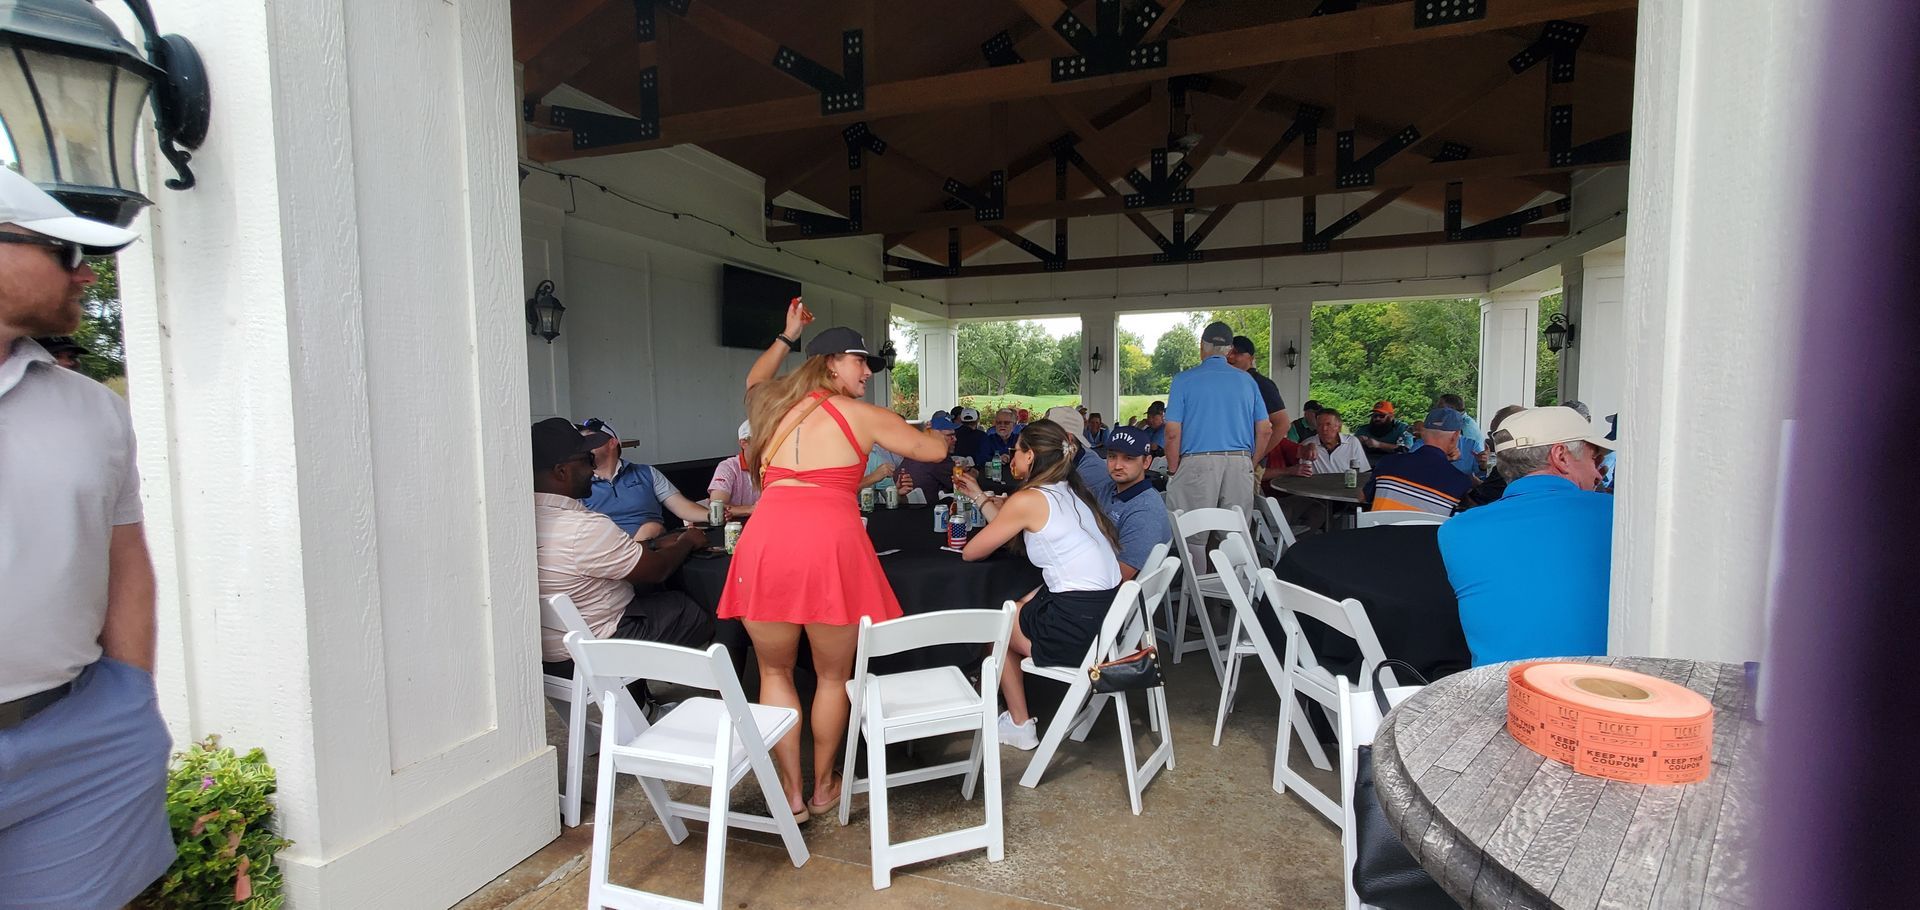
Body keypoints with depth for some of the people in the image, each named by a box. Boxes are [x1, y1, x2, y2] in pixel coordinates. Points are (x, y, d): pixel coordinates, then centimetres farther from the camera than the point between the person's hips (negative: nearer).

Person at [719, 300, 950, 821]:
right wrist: (937, 433, 42)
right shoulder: (865, 416, 11)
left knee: (775, 672, 20)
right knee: (833, 676, 17)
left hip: (765, 539, 3)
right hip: (831, 543, -3)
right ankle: (823, 789, 31)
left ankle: (791, 794, 25)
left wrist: (787, 337, 52)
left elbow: (755, 381, 47)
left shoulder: (772, 403, 22)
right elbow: (934, 451, 20)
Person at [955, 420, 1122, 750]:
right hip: (1108, 608, 8)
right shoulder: (1069, 491, 12)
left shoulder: (1027, 499, -11)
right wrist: (979, 496, 32)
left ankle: (1019, 725, 28)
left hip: (1077, 626, -8)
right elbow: (1010, 529, 24)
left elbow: (971, 552, -1)